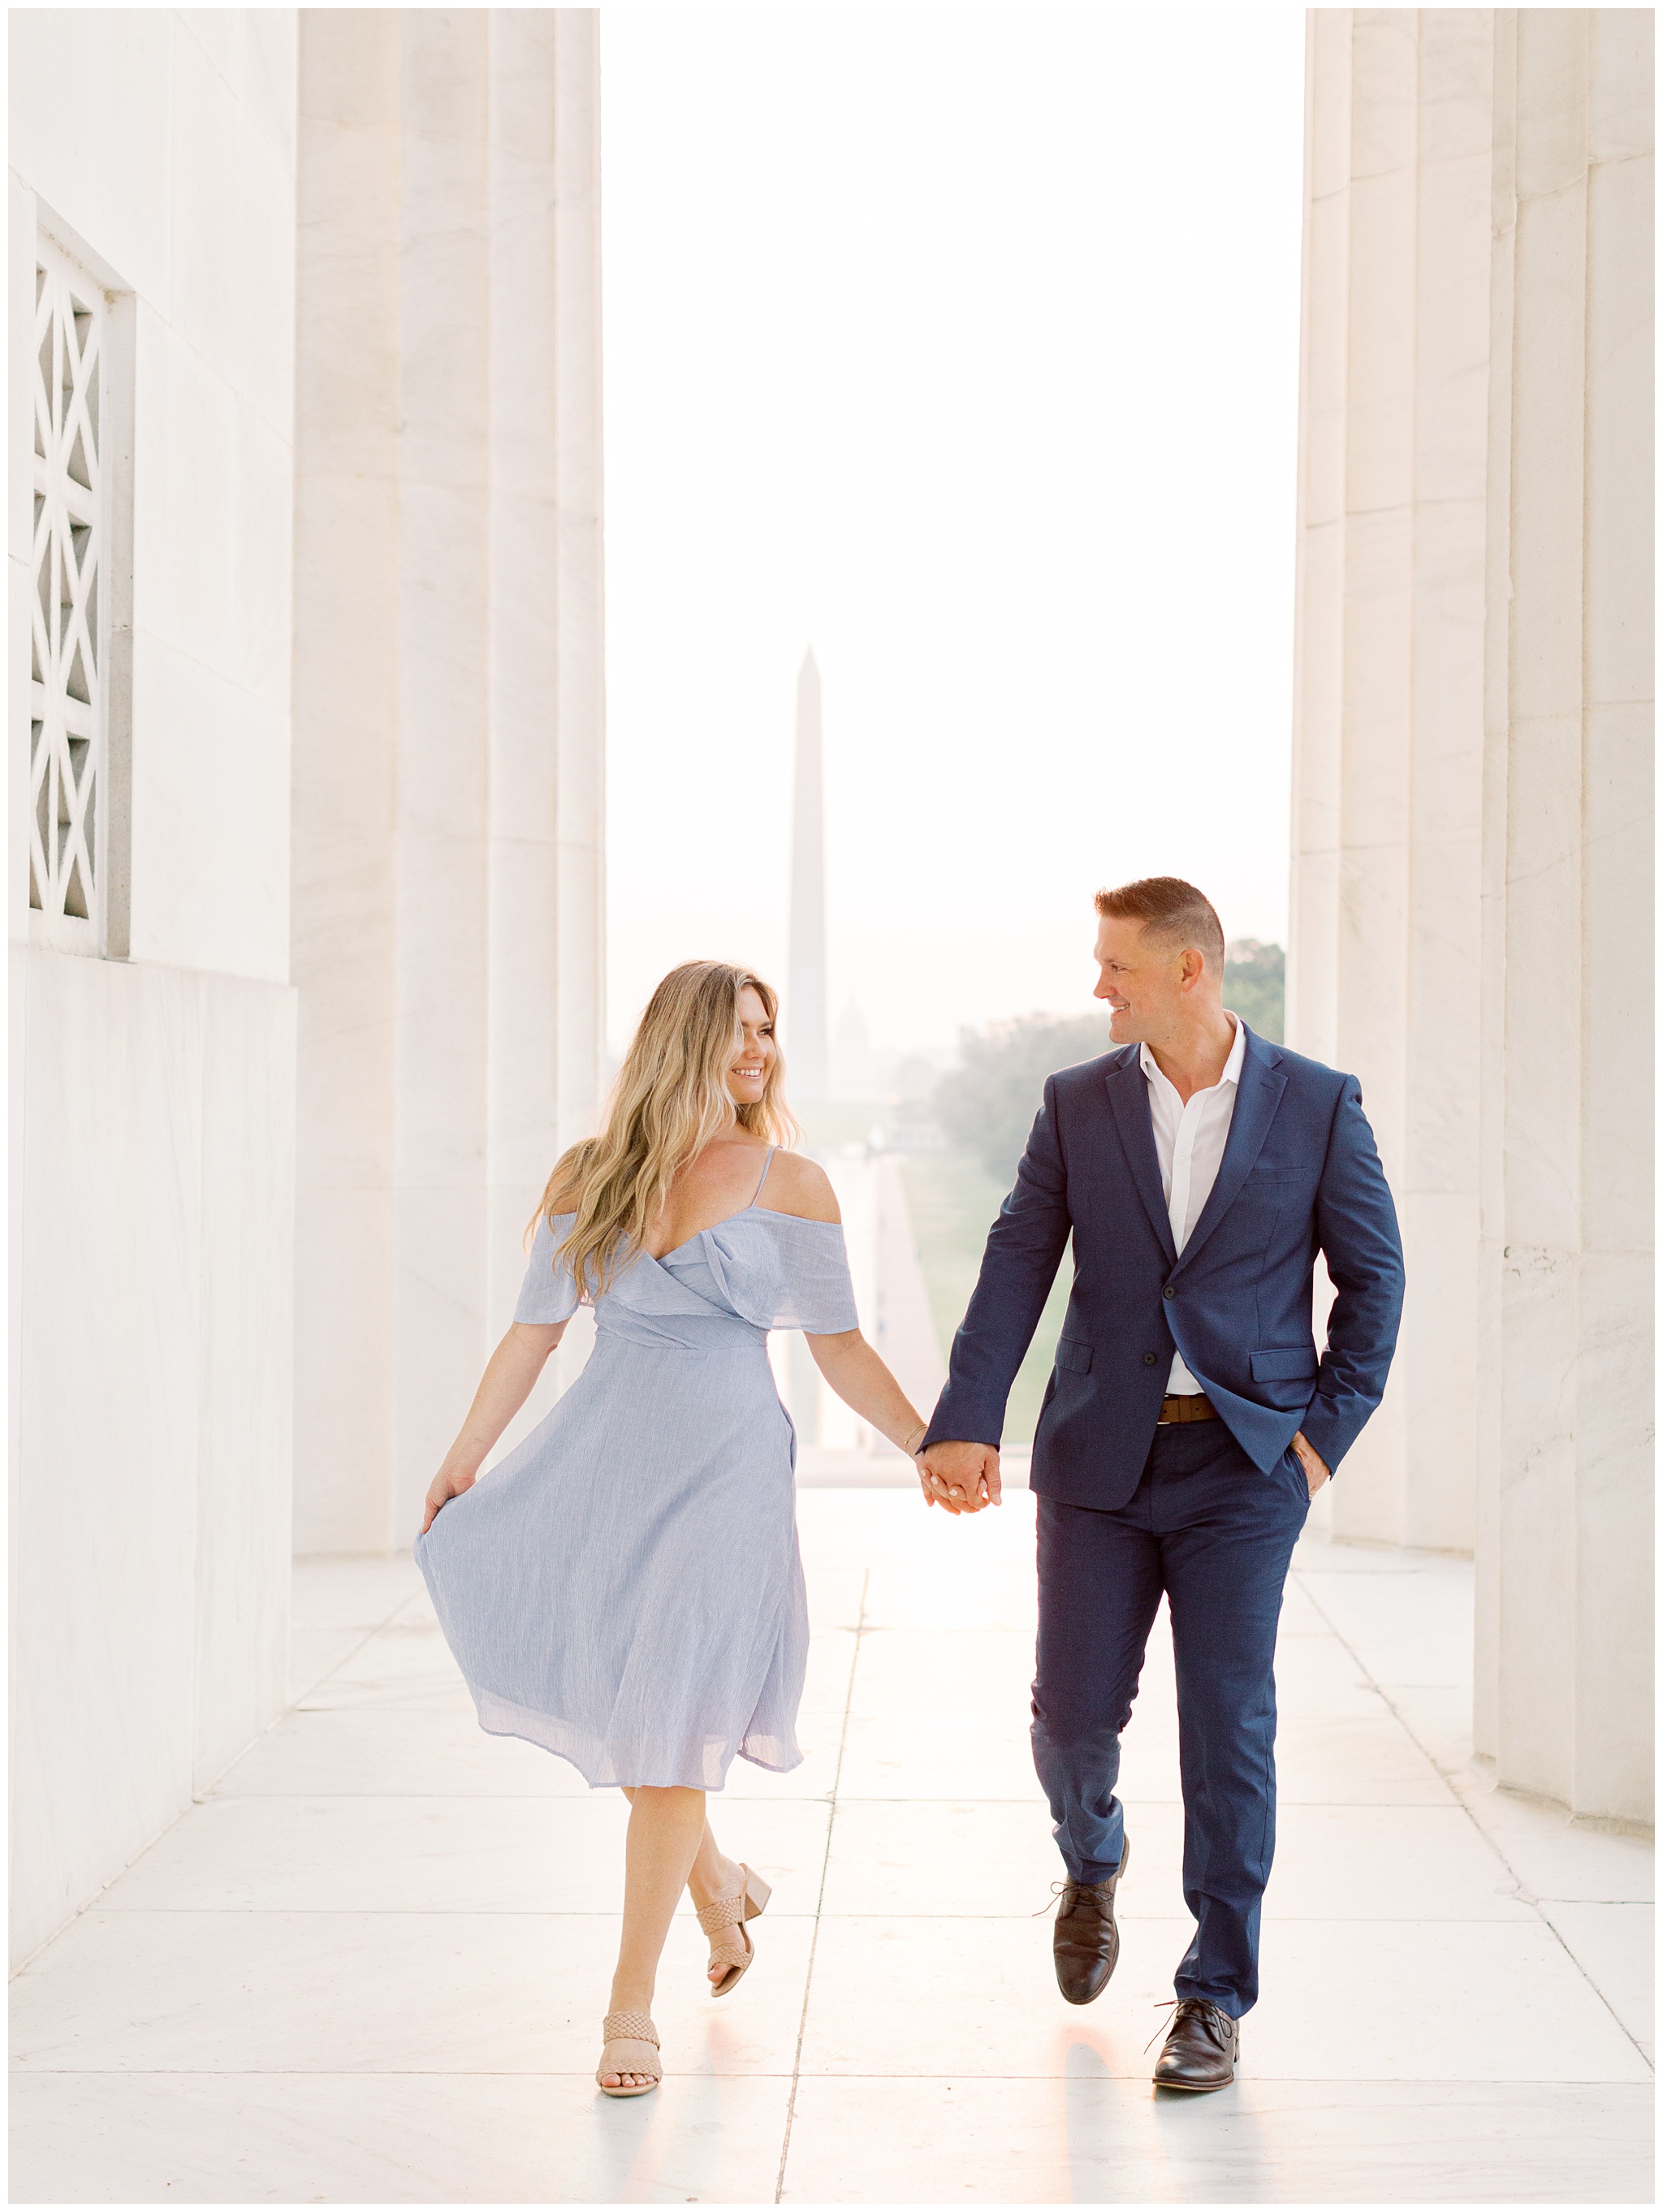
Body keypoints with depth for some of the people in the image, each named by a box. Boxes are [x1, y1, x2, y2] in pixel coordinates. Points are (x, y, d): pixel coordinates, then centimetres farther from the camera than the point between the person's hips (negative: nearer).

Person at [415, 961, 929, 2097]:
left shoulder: (792, 1183, 1)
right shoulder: (589, 1174, 5)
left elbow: (839, 1346, 3)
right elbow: (535, 1328, 10)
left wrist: (931, 1444, -3)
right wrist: (465, 1455, 12)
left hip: (726, 1463, -3)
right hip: (605, 1451, 3)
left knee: (669, 1728, -4)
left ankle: (633, 2005, 10)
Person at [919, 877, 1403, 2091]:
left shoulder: (1316, 1103, -1)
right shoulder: (1077, 1104, 4)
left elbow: (1374, 1272, 5)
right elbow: (1017, 1265, -4)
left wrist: (1329, 1427, -2)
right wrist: (965, 1423, -16)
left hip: (1245, 1460, -2)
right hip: (1100, 1456, 2)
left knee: (1229, 1729, -2)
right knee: (1074, 1712, 3)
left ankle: (1216, 1994, 12)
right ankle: (1094, 1864, 38)